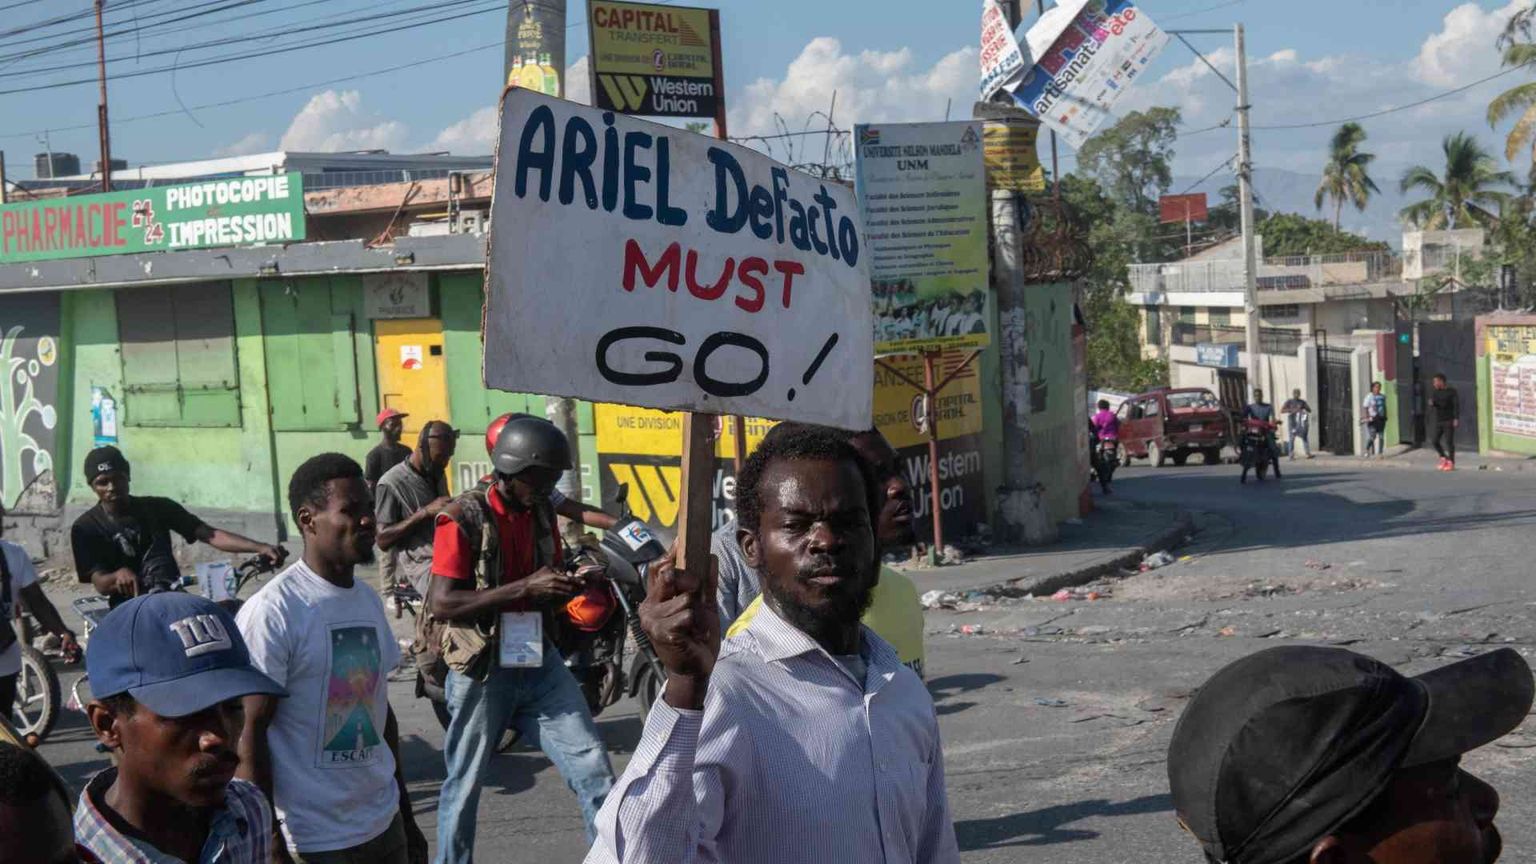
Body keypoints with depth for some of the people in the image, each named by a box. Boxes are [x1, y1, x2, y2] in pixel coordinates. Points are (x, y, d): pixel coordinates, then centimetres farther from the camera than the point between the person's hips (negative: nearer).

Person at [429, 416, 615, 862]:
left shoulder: (542, 514, 7)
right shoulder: (464, 518, -12)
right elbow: (441, 603, -21)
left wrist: (570, 587, -6)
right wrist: (524, 588, -26)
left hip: (539, 662, 5)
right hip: (482, 671, -5)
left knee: (594, 770, -1)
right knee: (465, 785, 10)